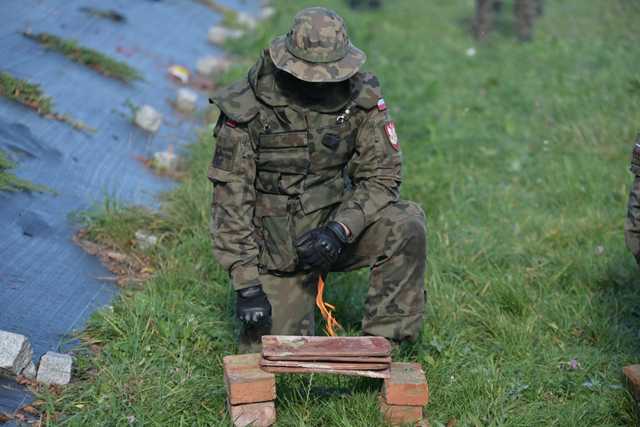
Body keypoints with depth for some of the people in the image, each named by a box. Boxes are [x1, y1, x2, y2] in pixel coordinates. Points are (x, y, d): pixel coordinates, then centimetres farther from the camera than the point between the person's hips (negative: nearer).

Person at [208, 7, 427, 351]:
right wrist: (246, 285, -21)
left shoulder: (361, 95, -11)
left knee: (406, 226, -26)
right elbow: (230, 199, -16)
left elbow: (381, 175, -9)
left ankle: (382, 341, -12)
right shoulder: (246, 109, -18)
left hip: (336, 224, 2)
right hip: (276, 249, -1)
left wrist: (340, 229, -27)